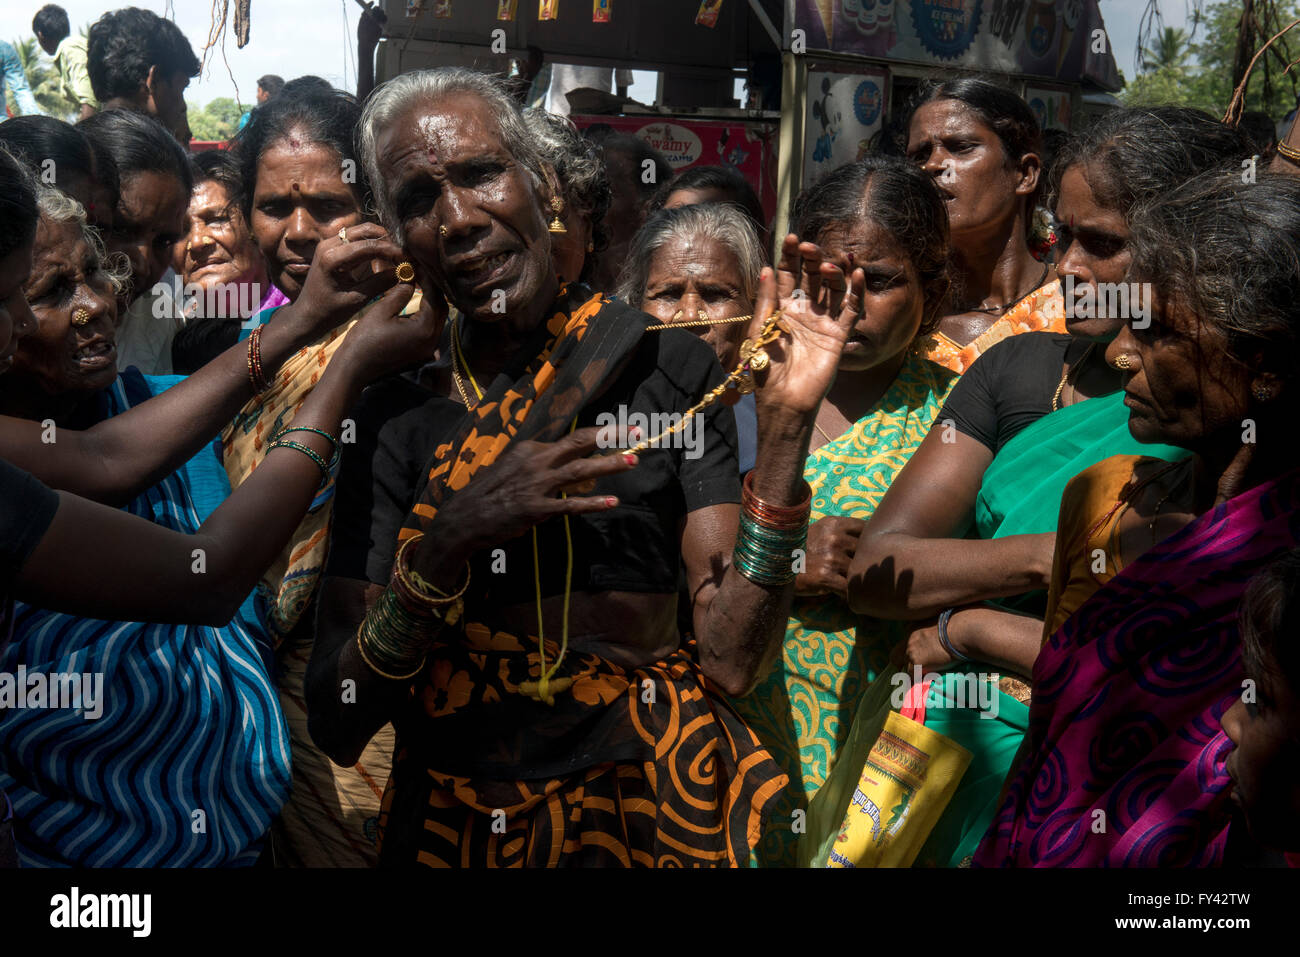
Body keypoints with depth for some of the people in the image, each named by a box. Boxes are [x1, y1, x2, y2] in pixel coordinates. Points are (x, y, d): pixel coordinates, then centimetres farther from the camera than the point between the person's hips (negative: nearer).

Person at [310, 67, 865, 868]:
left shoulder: (668, 367, -5)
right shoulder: (395, 416, -3)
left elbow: (732, 658, -11)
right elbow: (336, 726, -8)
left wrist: (785, 425, -19)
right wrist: (448, 544, -22)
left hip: (654, 799, -1)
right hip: (455, 813, 1)